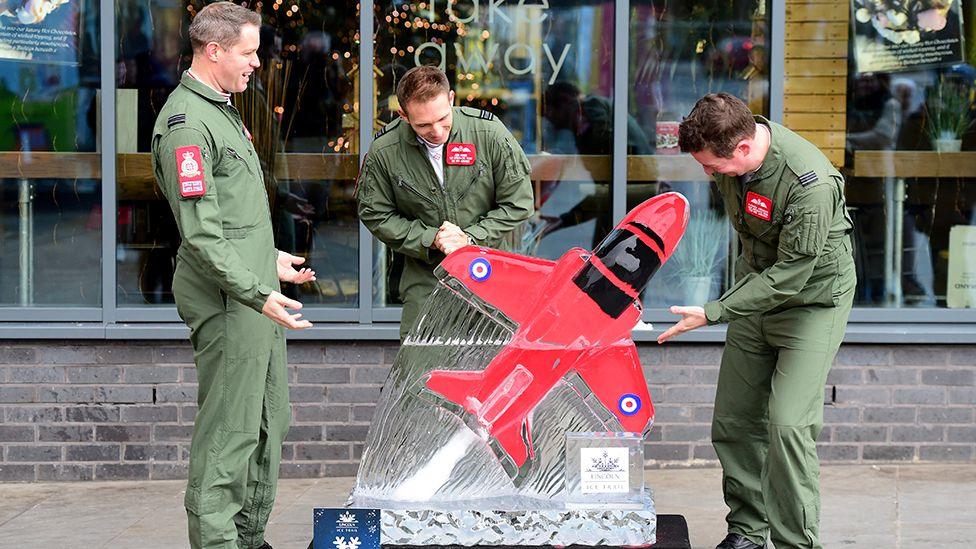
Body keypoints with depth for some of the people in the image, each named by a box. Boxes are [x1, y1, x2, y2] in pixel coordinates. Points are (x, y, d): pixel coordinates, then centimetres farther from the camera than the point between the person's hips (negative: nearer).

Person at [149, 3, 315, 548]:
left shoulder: (223, 110, 17)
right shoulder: (187, 123, -16)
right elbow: (202, 234, -22)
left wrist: (271, 257, 30)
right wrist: (257, 293, -26)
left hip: (257, 291, 10)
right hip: (226, 300, -10)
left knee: (269, 422, 14)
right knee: (229, 431, -7)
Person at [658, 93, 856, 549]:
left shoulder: (810, 183, -34)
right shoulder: (728, 145, -10)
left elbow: (791, 275, -28)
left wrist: (712, 314, -27)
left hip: (812, 301, -7)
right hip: (758, 289, 7)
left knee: (788, 425, -16)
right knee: (733, 421, 7)